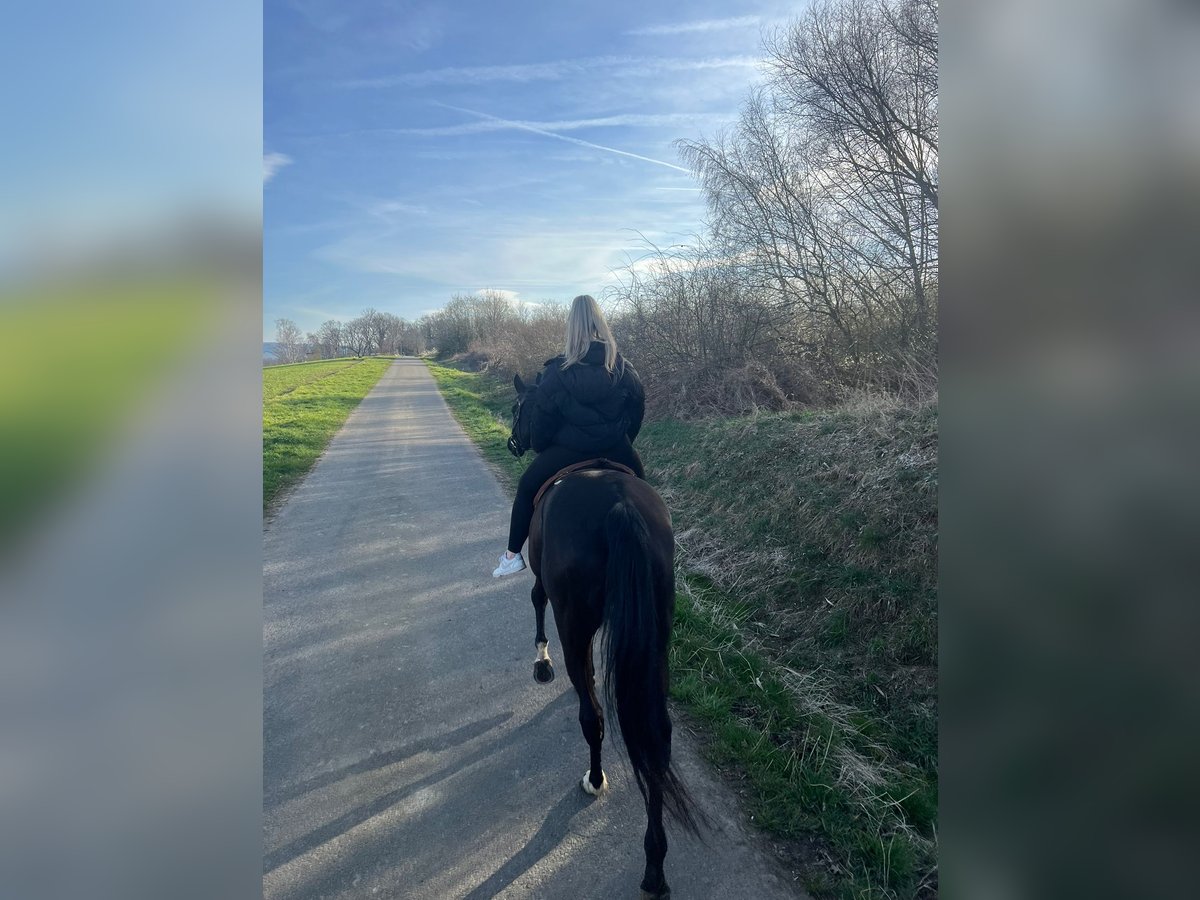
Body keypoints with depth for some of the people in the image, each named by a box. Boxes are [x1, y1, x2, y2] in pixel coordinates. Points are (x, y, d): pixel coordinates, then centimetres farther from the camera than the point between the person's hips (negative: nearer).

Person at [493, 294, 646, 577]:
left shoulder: (558, 373, -11)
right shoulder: (626, 371, -2)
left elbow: (541, 419, -6)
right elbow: (637, 415, 6)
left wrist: (540, 448, 12)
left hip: (568, 450, -2)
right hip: (616, 451, 2)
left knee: (526, 489, 18)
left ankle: (513, 555, 21)